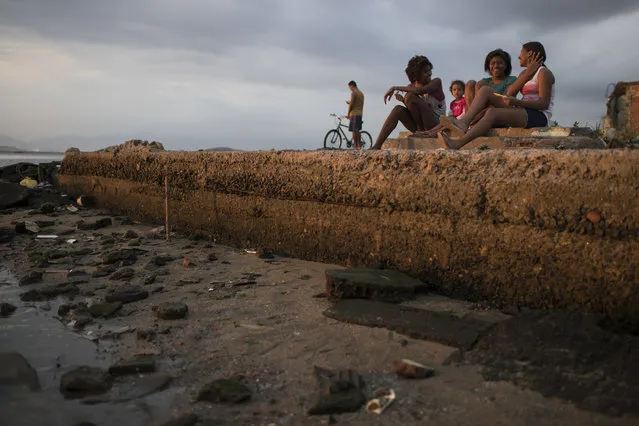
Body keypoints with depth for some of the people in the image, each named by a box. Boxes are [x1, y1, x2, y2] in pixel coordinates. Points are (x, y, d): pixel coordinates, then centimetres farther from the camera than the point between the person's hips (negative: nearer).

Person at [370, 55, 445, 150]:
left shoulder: (436, 82, -6)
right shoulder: (411, 87, 8)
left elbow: (420, 90, -27)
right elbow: (410, 110, 4)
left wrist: (395, 88, -22)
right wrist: (402, 100, -16)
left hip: (436, 125, -5)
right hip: (420, 126, 5)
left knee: (410, 96, -20)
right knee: (398, 109, -18)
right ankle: (377, 146, -26)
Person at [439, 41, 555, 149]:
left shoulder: (544, 73, 0)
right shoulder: (525, 73, 24)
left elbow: (544, 104, -15)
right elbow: (509, 91, 3)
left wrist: (517, 102, -26)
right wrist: (528, 73, -3)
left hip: (539, 117, -8)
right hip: (522, 113, 8)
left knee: (493, 113, -33)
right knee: (486, 90, -5)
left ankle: (457, 144, -43)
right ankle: (464, 122, -27)